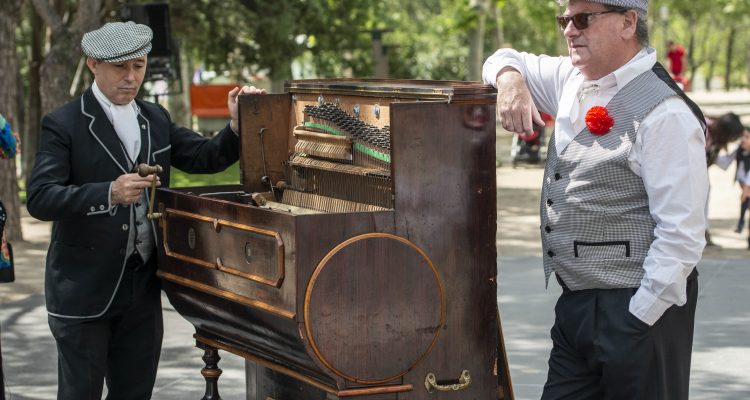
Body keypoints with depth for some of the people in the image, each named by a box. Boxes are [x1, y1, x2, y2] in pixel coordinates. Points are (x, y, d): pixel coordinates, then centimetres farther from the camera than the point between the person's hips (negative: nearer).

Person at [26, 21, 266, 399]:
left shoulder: (155, 118, 10)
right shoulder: (64, 124, -10)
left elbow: (206, 157, 12)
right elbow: (39, 199, -19)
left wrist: (237, 124, -8)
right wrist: (109, 194, -33)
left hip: (142, 285, 6)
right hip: (84, 288, -6)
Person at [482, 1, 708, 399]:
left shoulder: (664, 113, -16)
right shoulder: (571, 80, 8)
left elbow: (682, 234, -20)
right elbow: (504, 60, 25)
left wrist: (639, 319, -20)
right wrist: (511, 80, 0)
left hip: (637, 308, -8)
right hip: (575, 305, 8)